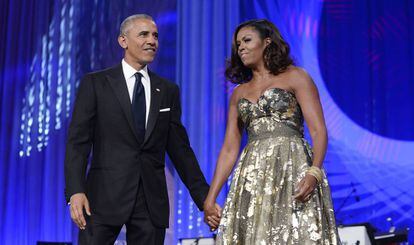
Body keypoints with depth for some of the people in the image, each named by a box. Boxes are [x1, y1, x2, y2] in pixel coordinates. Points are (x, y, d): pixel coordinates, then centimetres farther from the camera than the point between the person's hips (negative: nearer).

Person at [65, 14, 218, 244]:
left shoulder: (168, 91, 13)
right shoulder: (95, 83, 4)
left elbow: (180, 149, 12)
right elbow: (78, 141, -2)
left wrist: (204, 199, 7)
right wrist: (75, 191, -15)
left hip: (152, 201, 3)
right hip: (106, 196, -3)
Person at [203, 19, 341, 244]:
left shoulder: (295, 77, 5)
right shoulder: (239, 93, 19)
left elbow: (318, 130, -5)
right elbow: (229, 149, 15)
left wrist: (314, 172, -22)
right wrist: (210, 198, 7)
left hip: (292, 171, -4)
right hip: (252, 179, 4)